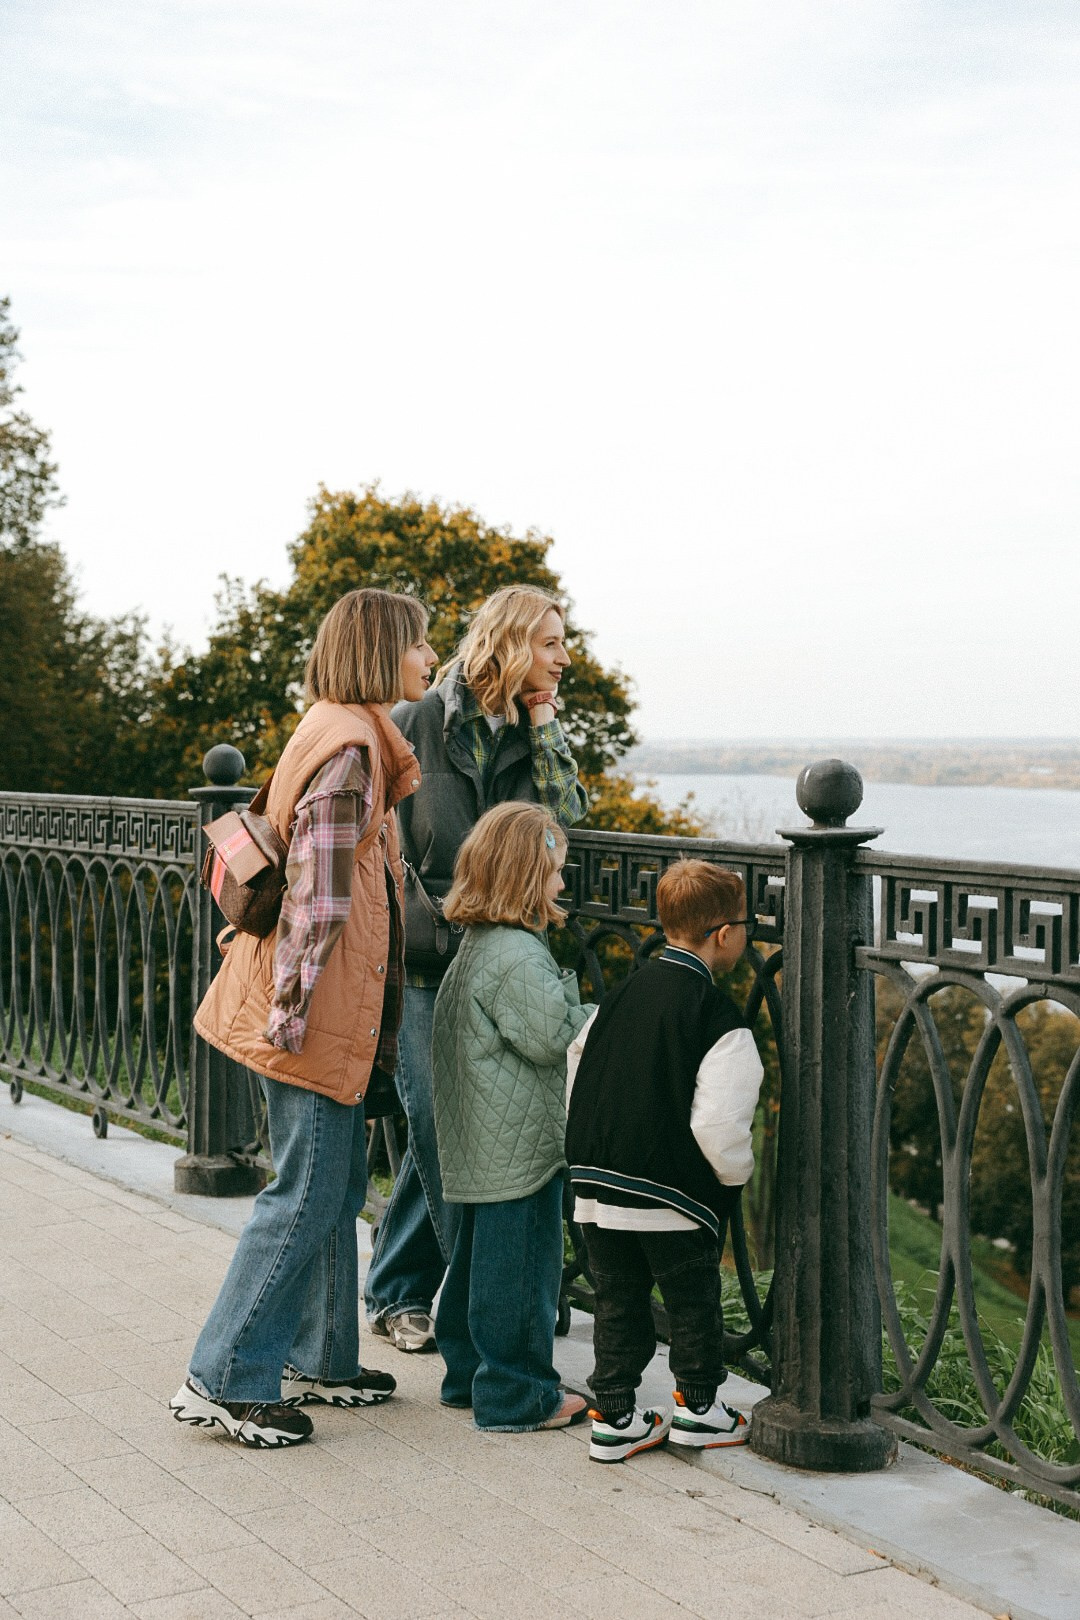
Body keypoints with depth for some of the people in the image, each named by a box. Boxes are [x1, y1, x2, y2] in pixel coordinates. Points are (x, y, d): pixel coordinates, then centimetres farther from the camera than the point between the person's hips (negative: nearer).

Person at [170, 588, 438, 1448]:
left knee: (338, 1186, 16)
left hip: (340, 1007, 10)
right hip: (323, 1013, -10)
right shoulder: (347, 749, -16)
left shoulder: (355, 739, 16)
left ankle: (322, 1361, 27)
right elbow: (316, 895, -21)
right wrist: (292, 1010, -22)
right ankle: (223, 1382, 3)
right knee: (306, 1195, -4)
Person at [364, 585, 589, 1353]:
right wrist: (431, 925, -8)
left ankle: (395, 1295, 23)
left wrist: (543, 727, -7)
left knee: (439, 1138, 9)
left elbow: (568, 821, -1)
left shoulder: (537, 736, 11)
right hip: (421, 969, -4)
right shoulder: (416, 725, -4)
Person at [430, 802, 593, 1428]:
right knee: (519, 1261, -1)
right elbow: (553, 1036, -22)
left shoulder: (478, 945, 12)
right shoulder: (517, 955, -21)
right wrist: (596, 1014, -5)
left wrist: (581, 1015, 12)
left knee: (480, 1252, 18)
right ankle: (516, 1394, 8)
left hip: (483, 1145, 10)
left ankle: (470, 1373, 29)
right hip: (519, 1144, -10)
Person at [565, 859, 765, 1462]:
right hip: (673, 1194, -6)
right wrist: (736, 1172, -1)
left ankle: (615, 1418, 20)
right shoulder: (718, 1018, -14)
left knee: (618, 1301, 16)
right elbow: (718, 1125, -21)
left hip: (597, 1182, 6)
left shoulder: (622, 994, 7)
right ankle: (700, 1407, 27)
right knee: (694, 1301, 14)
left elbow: (575, 1078, 13)